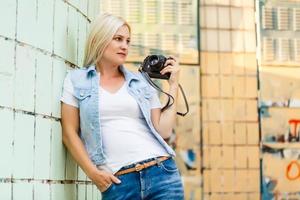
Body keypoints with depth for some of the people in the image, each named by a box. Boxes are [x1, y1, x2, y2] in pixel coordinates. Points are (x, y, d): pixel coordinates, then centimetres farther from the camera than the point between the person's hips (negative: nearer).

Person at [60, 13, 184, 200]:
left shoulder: (142, 83, 12)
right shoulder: (76, 80, 8)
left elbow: (164, 130, 6)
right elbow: (70, 133, 4)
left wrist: (173, 85, 8)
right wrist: (93, 173, -4)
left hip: (160, 173, 2)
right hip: (117, 182, -1)